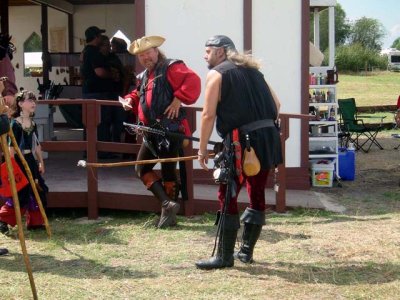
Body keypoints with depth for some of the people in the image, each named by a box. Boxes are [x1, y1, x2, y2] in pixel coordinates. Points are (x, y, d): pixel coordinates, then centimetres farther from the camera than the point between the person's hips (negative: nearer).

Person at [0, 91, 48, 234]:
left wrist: (41, 162, 16)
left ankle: (34, 222, 17)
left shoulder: (33, 124, 11)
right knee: (19, 193, -8)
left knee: (37, 191, 8)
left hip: (31, 161, 8)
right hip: (19, 161, -8)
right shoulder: (15, 123, -12)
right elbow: (12, 146, -14)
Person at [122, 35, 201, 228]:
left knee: (168, 171, -3)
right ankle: (168, 204, -1)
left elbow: (193, 81, -22)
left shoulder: (171, 68, -8)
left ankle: (168, 211, 7)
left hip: (170, 130, -10)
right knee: (142, 169, 6)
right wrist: (130, 100, 10)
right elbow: (139, 96, 32)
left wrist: (178, 99, -23)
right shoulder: (143, 77, 19)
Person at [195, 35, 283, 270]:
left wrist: (202, 149, -2)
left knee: (228, 197, 0)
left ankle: (224, 257, 1)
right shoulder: (252, 70, 21)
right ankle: (246, 251, 24)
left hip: (242, 142, -7)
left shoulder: (216, 74, 1)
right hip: (269, 139, 7)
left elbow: (209, 114, -7)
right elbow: (276, 103, 18)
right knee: (257, 195, 15)